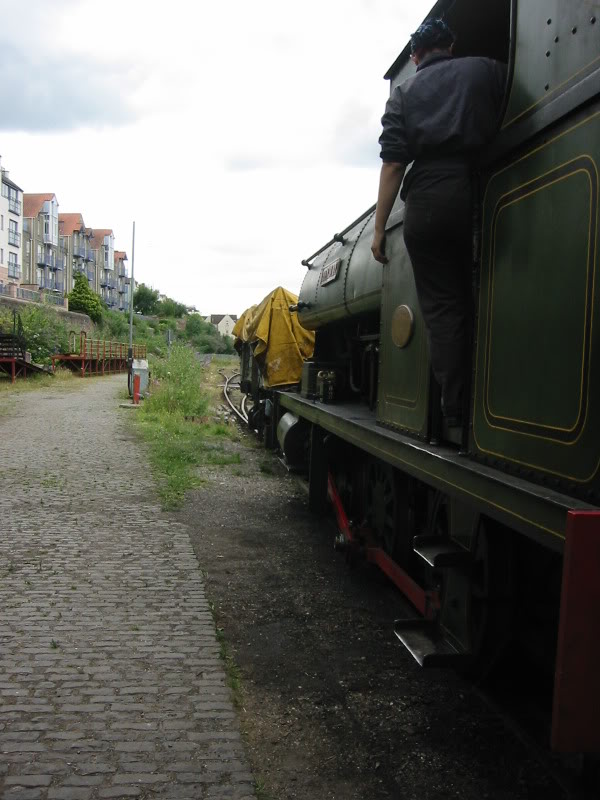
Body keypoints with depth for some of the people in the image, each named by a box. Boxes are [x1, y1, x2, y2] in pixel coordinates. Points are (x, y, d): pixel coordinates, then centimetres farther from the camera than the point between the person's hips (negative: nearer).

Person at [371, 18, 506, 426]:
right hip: (484, 191, 0)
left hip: (426, 199, 0)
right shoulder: (490, 70, 16)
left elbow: (394, 163, 3)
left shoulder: (404, 93, 14)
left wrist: (379, 228, 2)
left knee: (442, 306, 2)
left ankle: (454, 410, -1)